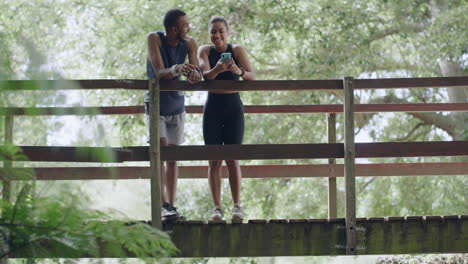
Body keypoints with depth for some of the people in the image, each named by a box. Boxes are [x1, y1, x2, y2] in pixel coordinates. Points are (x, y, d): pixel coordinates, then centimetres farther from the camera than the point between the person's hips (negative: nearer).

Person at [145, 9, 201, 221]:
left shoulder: (189, 44, -8)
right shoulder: (154, 39, -18)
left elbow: (197, 70, -16)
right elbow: (159, 72, -26)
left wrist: (194, 73, -41)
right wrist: (175, 70, -47)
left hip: (176, 106, 4)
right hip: (155, 106, -4)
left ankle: (170, 206, 10)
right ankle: (163, 204, -24)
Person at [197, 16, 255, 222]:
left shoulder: (237, 50, -3)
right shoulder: (205, 51, -1)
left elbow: (252, 77, -13)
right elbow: (205, 75, -18)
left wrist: (239, 71, -35)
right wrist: (218, 69, -40)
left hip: (234, 107, -1)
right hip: (213, 108, 1)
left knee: (233, 159, -5)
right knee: (214, 161, -1)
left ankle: (237, 206, -2)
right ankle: (217, 207, 0)